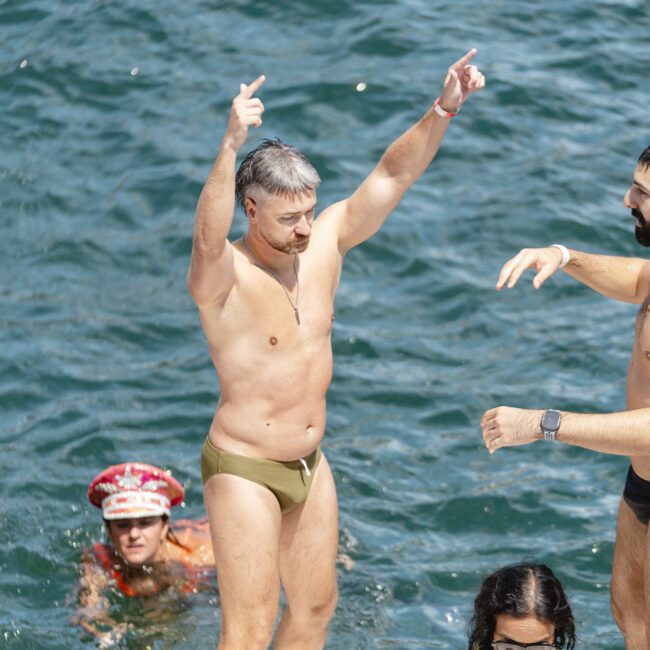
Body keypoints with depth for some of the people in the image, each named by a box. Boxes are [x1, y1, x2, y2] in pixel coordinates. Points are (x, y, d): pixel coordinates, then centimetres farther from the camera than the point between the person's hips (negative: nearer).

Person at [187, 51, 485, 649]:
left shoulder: (324, 242, -3)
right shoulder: (223, 276, -21)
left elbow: (393, 175, -4)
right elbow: (208, 236, -45)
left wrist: (443, 111, -20)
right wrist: (231, 145, -61)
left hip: (310, 464, 7)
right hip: (244, 470, -7)